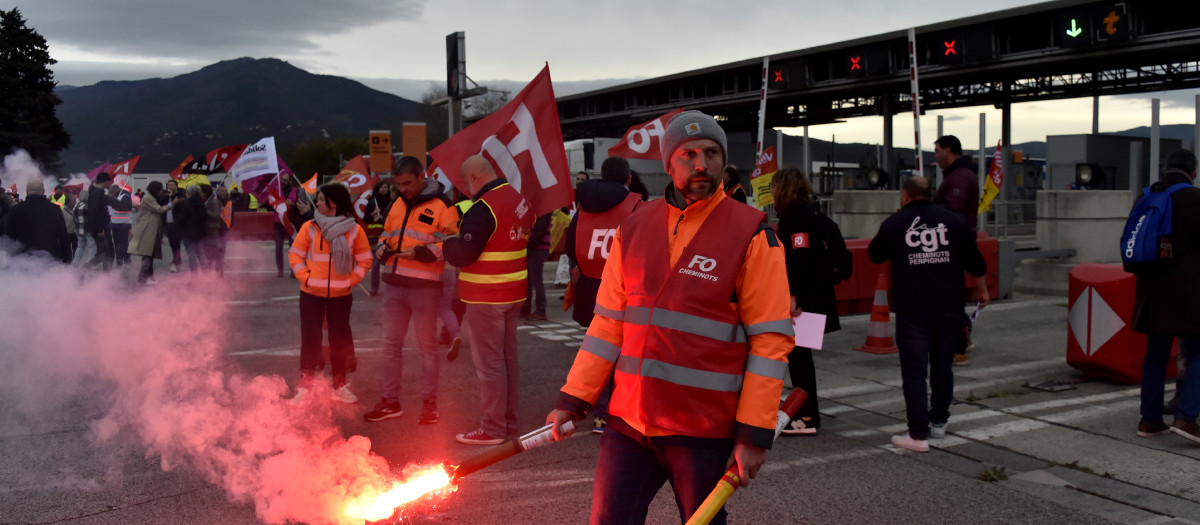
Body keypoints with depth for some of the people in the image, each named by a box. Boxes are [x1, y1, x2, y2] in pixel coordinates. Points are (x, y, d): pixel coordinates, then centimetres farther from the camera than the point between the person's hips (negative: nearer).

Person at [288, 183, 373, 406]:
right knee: (310, 338, 1)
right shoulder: (309, 227, -3)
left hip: (340, 295, 1)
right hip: (312, 294, 0)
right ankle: (305, 387, 10)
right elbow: (295, 255, 2)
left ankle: (340, 385, 21)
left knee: (339, 339, 9)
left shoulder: (354, 230, -2)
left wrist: (351, 280, -7)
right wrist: (305, 277, -9)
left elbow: (365, 259, 4)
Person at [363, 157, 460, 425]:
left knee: (427, 345, 4)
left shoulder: (441, 206, -8)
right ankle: (390, 401, 22)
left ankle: (429, 402, 15)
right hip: (393, 284, 6)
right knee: (391, 343, 11)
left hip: (424, 287, -6)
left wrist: (419, 253, -22)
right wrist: (383, 249, 2)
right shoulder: (396, 204, 13)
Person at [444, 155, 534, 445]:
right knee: (508, 357, 15)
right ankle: (509, 422, 24)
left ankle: (493, 429, 5)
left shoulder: (484, 207, -20)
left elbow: (462, 255, -21)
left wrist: (445, 244, 0)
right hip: (513, 291, 9)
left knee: (489, 361, -1)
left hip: (486, 296, -9)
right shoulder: (518, 199, 8)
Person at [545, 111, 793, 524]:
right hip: (629, 421, 4)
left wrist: (754, 434, -13)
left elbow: (770, 339, -9)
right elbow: (608, 324, 10)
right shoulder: (634, 228, 7)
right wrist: (573, 400, 5)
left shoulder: (751, 235, -6)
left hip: (704, 429, -3)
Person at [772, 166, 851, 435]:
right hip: (817, 294, 10)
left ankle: (807, 418, -1)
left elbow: (799, 258, -22)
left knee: (797, 354, -5)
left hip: (805, 298, -10)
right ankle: (808, 413, 23)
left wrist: (792, 296, -24)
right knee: (800, 353, 15)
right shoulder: (811, 212, 16)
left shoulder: (795, 214, -14)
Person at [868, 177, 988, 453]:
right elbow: (974, 261, 10)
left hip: (912, 310, -3)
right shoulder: (953, 220, 3)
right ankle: (939, 421, 31)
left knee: (914, 372, -1)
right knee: (943, 367, 19)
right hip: (949, 307, 4)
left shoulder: (894, 223, -5)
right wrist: (981, 288, 26)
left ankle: (918, 434, -3)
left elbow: (875, 255, 10)